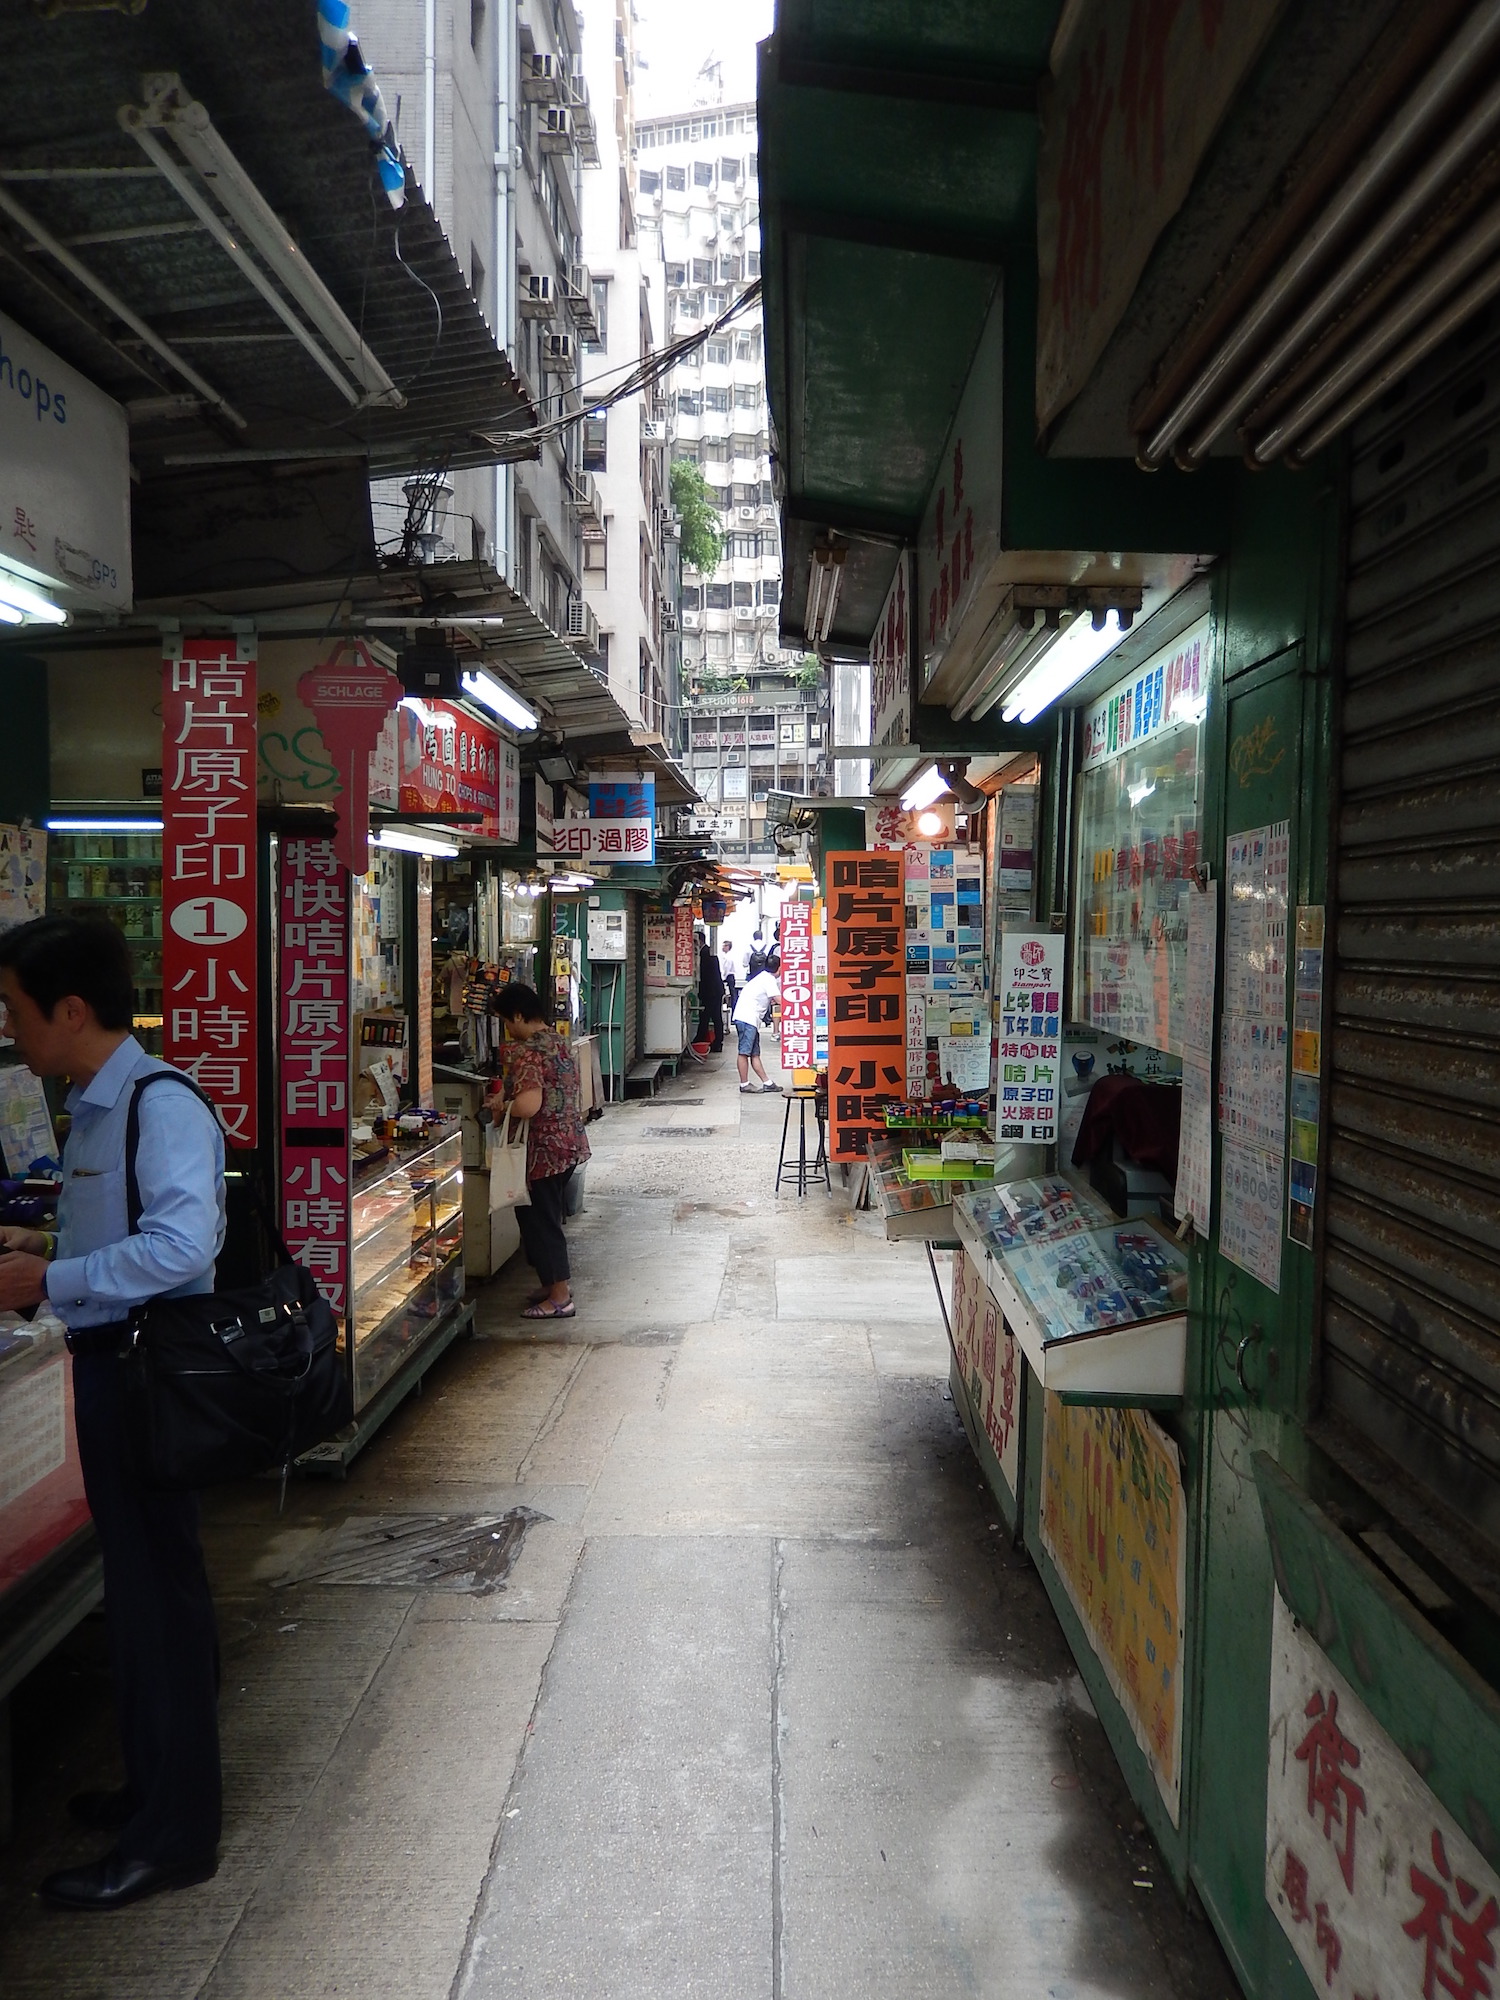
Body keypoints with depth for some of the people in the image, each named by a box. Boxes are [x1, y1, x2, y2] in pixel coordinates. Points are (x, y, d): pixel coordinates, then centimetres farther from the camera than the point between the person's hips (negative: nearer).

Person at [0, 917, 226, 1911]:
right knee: (136, 1581, 21)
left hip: (146, 1370, -10)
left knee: (159, 1588, 2)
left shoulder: (162, 1105, -20)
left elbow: (181, 1242, -31)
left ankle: (175, 1833, 19)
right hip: (113, 1365, 10)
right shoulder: (100, 1107, 11)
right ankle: (156, 1784, 39)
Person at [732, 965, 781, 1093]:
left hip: (751, 1019, 10)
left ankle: (767, 1082, 11)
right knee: (744, 1052, -5)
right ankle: (744, 1084, -2)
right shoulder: (769, 979, -9)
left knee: (755, 1053, 9)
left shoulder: (764, 976, 21)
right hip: (747, 1018, -10)